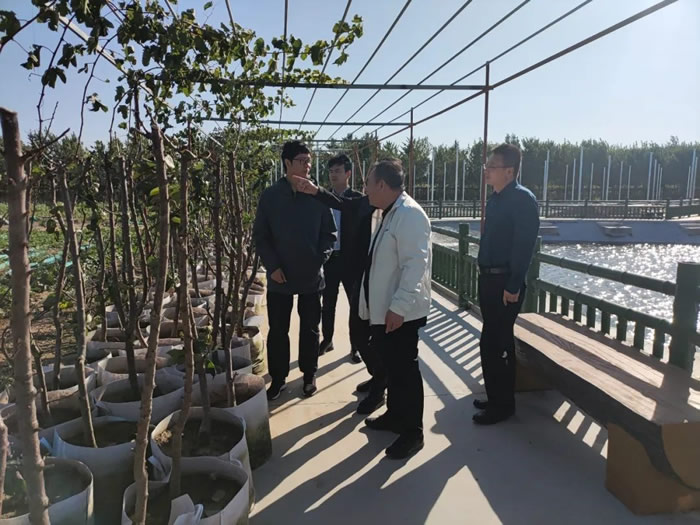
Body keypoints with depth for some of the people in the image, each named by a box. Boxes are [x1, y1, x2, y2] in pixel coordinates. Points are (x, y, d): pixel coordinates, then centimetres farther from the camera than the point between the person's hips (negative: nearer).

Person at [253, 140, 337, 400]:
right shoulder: (270, 196, -2)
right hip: (280, 276, 0)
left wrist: (321, 259, -9)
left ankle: (309, 374, 30)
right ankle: (278, 378, 26)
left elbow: (329, 233, 4)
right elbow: (260, 235, 0)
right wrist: (272, 266, -9)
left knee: (310, 328, 12)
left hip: (312, 276, 0)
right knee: (277, 330, 9)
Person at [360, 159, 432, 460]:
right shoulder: (390, 213, 14)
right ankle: (394, 415, 37)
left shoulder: (409, 214, -18)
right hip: (384, 309, 10)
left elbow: (415, 265, -25)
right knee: (390, 365, 20)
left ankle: (412, 432, 18)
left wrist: (399, 306, -27)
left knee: (405, 369, 2)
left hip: (400, 312, -10)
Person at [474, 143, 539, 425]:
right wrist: (485, 275, 15)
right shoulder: (495, 198, 12)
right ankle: (499, 398, 30)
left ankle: (501, 404, 12)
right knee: (499, 341, 17)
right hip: (489, 278, 9)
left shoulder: (523, 199, -14)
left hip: (505, 282, -9)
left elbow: (524, 246, -20)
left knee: (492, 344, -4)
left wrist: (513, 286, -21)